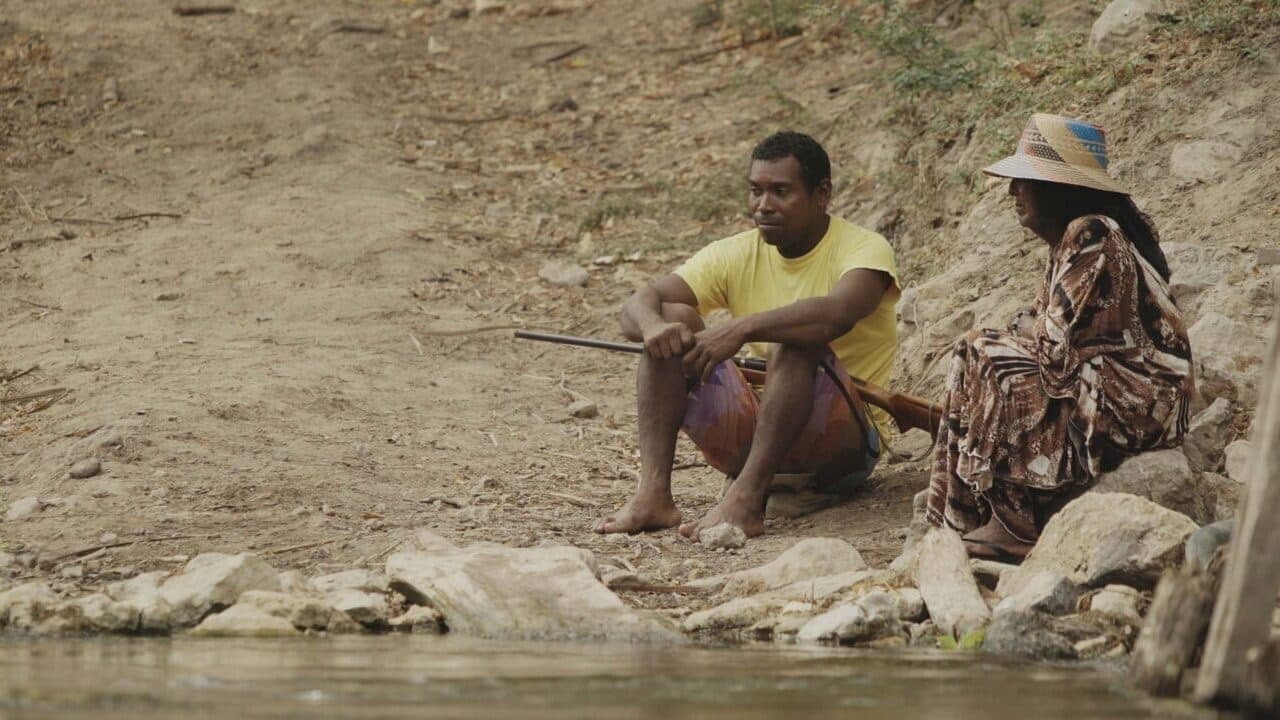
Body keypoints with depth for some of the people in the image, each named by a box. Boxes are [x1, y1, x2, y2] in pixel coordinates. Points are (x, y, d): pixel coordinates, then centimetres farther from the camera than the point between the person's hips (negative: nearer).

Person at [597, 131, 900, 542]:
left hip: (847, 437, -5)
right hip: (748, 431, 5)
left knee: (794, 340, -32)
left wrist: (743, 329, -43)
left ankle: (746, 500, -41)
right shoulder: (735, 255, 5)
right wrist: (652, 324, -32)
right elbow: (636, 306, -7)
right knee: (673, 320, -14)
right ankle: (653, 494, -29)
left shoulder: (863, 249, -9)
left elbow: (837, 314, -33)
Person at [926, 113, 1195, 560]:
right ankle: (967, 515, 4)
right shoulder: (1073, 237, 13)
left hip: (1134, 402, -10)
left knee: (991, 360, -15)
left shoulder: (1092, 239, -17)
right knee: (974, 352, 7)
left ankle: (1016, 525, -8)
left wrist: (1024, 329, -1)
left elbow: (1056, 345, -20)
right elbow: (1057, 341, 14)